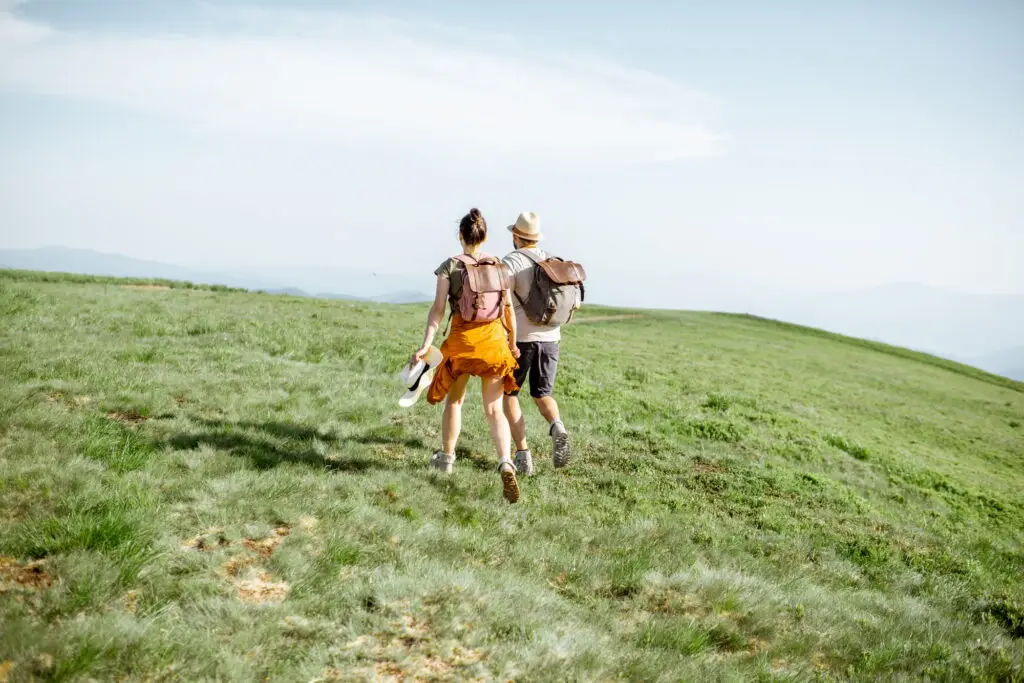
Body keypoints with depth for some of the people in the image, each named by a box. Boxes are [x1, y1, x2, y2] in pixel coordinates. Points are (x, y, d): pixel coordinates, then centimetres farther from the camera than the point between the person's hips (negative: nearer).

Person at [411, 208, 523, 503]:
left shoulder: (450, 266, -4)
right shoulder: (499, 266, 4)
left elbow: (438, 308, -11)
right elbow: (509, 310, 5)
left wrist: (426, 345, -14)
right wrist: (513, 344, 17)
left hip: (462, 339, -1)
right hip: (494, 340, 1)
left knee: (454, 399, 22)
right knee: (494, 409, 3)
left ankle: (446, 457, 37)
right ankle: (505, 463, -21)